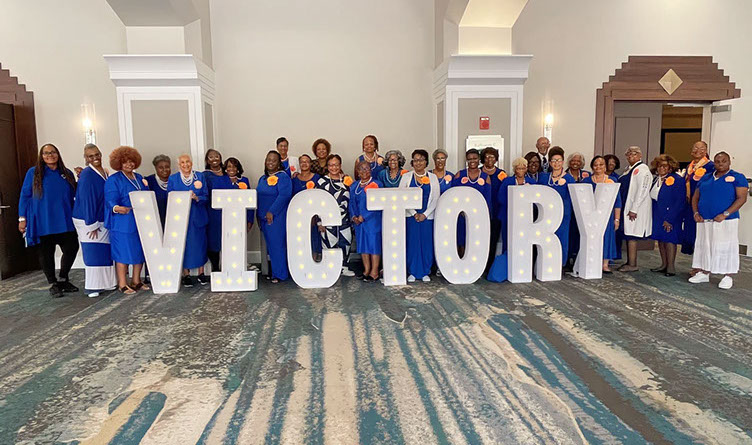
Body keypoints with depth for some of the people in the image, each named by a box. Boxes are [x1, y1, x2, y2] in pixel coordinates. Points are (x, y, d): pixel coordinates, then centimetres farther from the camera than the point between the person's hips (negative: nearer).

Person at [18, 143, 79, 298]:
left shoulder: (67, 174, 10)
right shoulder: (33, 173, 2)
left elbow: (74, 195, 16)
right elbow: (24, 196, 2)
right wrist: (22, 219, -2)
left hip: (64, 221, 3)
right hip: (43, 223, -2)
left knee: (71, 249, -1)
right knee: (46, 254, 5)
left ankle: (63, 280, 20)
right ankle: (53, 284, 20)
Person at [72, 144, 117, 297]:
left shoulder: (105, 172, 10)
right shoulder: (86, 175, -14)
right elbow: (87, 200, -17)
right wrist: (91, 224, -18)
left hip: (104, 219, 7)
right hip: (89, 220, -7)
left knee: (106, 251, 10)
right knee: (93, 252, -6)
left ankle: (106, 282, 19)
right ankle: (92, 287, 1)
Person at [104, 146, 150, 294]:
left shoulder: (139, 178, 17)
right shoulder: (113, 180, -3)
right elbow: (110, 200, -13)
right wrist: (117, 208, -32)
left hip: (140, 221, 7)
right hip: (122, 223, -6)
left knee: (140, 251, 9)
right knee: (123, 252, -4)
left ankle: (136, 281, 20)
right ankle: (122, 285, 5)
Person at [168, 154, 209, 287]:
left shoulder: (200, 176, 5)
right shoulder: (172, 178, 4)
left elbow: (206, 197, 1)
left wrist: (196, 198, -18)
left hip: (198, 217, 1)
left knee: (200, 243, 4)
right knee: (183, 244, -1)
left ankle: (201, 274, 15)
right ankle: (186, 275, 9)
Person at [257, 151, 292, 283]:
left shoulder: (283, 177, -7)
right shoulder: (262, 179, 17)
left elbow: (284, 195, -18)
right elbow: (258, 197, 21)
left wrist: (271, 212, -20)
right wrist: (259, 216, 14)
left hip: (277, 217, -7)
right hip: (264, 217, 7)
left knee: (277, 245, -5)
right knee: (270, 245, 9)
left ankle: (279, 274, 4)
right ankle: (272, 271, 16)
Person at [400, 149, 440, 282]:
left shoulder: (432, 177, 6)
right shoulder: (406, 176, 5)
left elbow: (436, 198, 2)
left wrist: (425, 214, -8)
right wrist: (414, 213, -9)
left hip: (427, 216, 1)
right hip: (411, 216, 0)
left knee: (427, 244, 2)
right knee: (412, 243, -1)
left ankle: (425, 272, 13)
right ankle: (412, 272, 9)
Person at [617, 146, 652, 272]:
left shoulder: (642, 170, -10)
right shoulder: (630, 169, 18)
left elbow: (642, 191, -17)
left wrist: (633, 210, -20)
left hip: (635, 209, -9)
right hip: (626, 207, 9)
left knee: (631, 236, -8)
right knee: (627, 235, 10)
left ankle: (632, 264, -3)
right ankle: (629, 262, 17)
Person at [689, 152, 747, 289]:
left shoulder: (737, 178, -1)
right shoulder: (705, 178, 14)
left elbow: (741, 198, -10)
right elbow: (695, 197, 16)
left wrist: (725, 214, -18)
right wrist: (696, 213, 0)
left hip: (726, 221, -5)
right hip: (704, 221, 5)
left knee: (726, 247, -1)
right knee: (703, 246, 9)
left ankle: (728, 277, 8)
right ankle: (704, 273, 18)